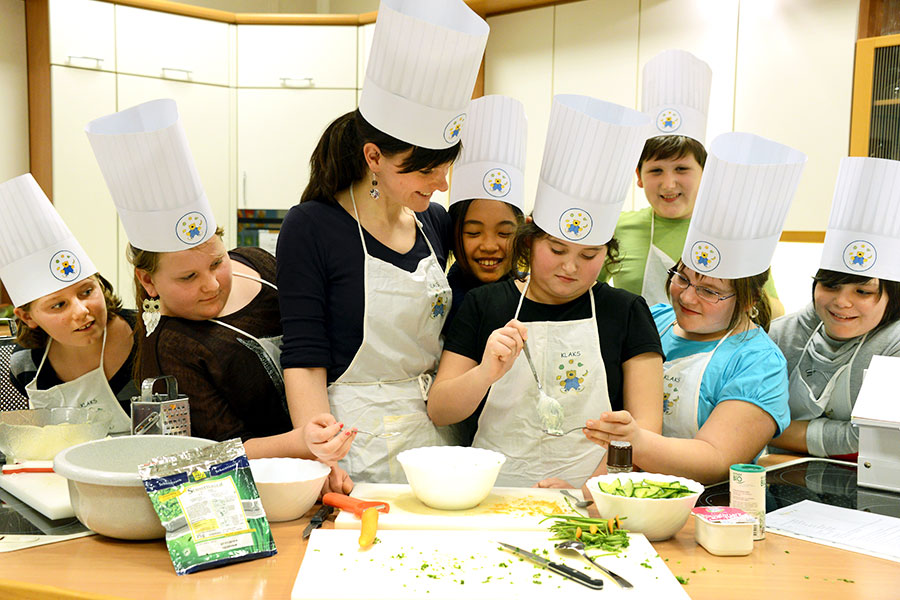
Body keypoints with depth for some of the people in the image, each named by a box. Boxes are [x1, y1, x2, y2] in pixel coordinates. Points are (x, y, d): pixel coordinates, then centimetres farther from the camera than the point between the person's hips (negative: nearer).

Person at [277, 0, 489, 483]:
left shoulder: (435, 223, 7)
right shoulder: (311, 226, -11)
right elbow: (304, 357, -13)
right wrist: (315, 430, -31)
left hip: (439, 434, 6)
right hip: (358, 448, -5)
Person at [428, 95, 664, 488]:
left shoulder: (626, 312, 8)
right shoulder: (485, 304, 8)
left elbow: (645, 424, 3)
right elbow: (439, 411, 5)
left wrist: (589, 487, -11)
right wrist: (486, 373, -14)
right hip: (494, 495, 1)